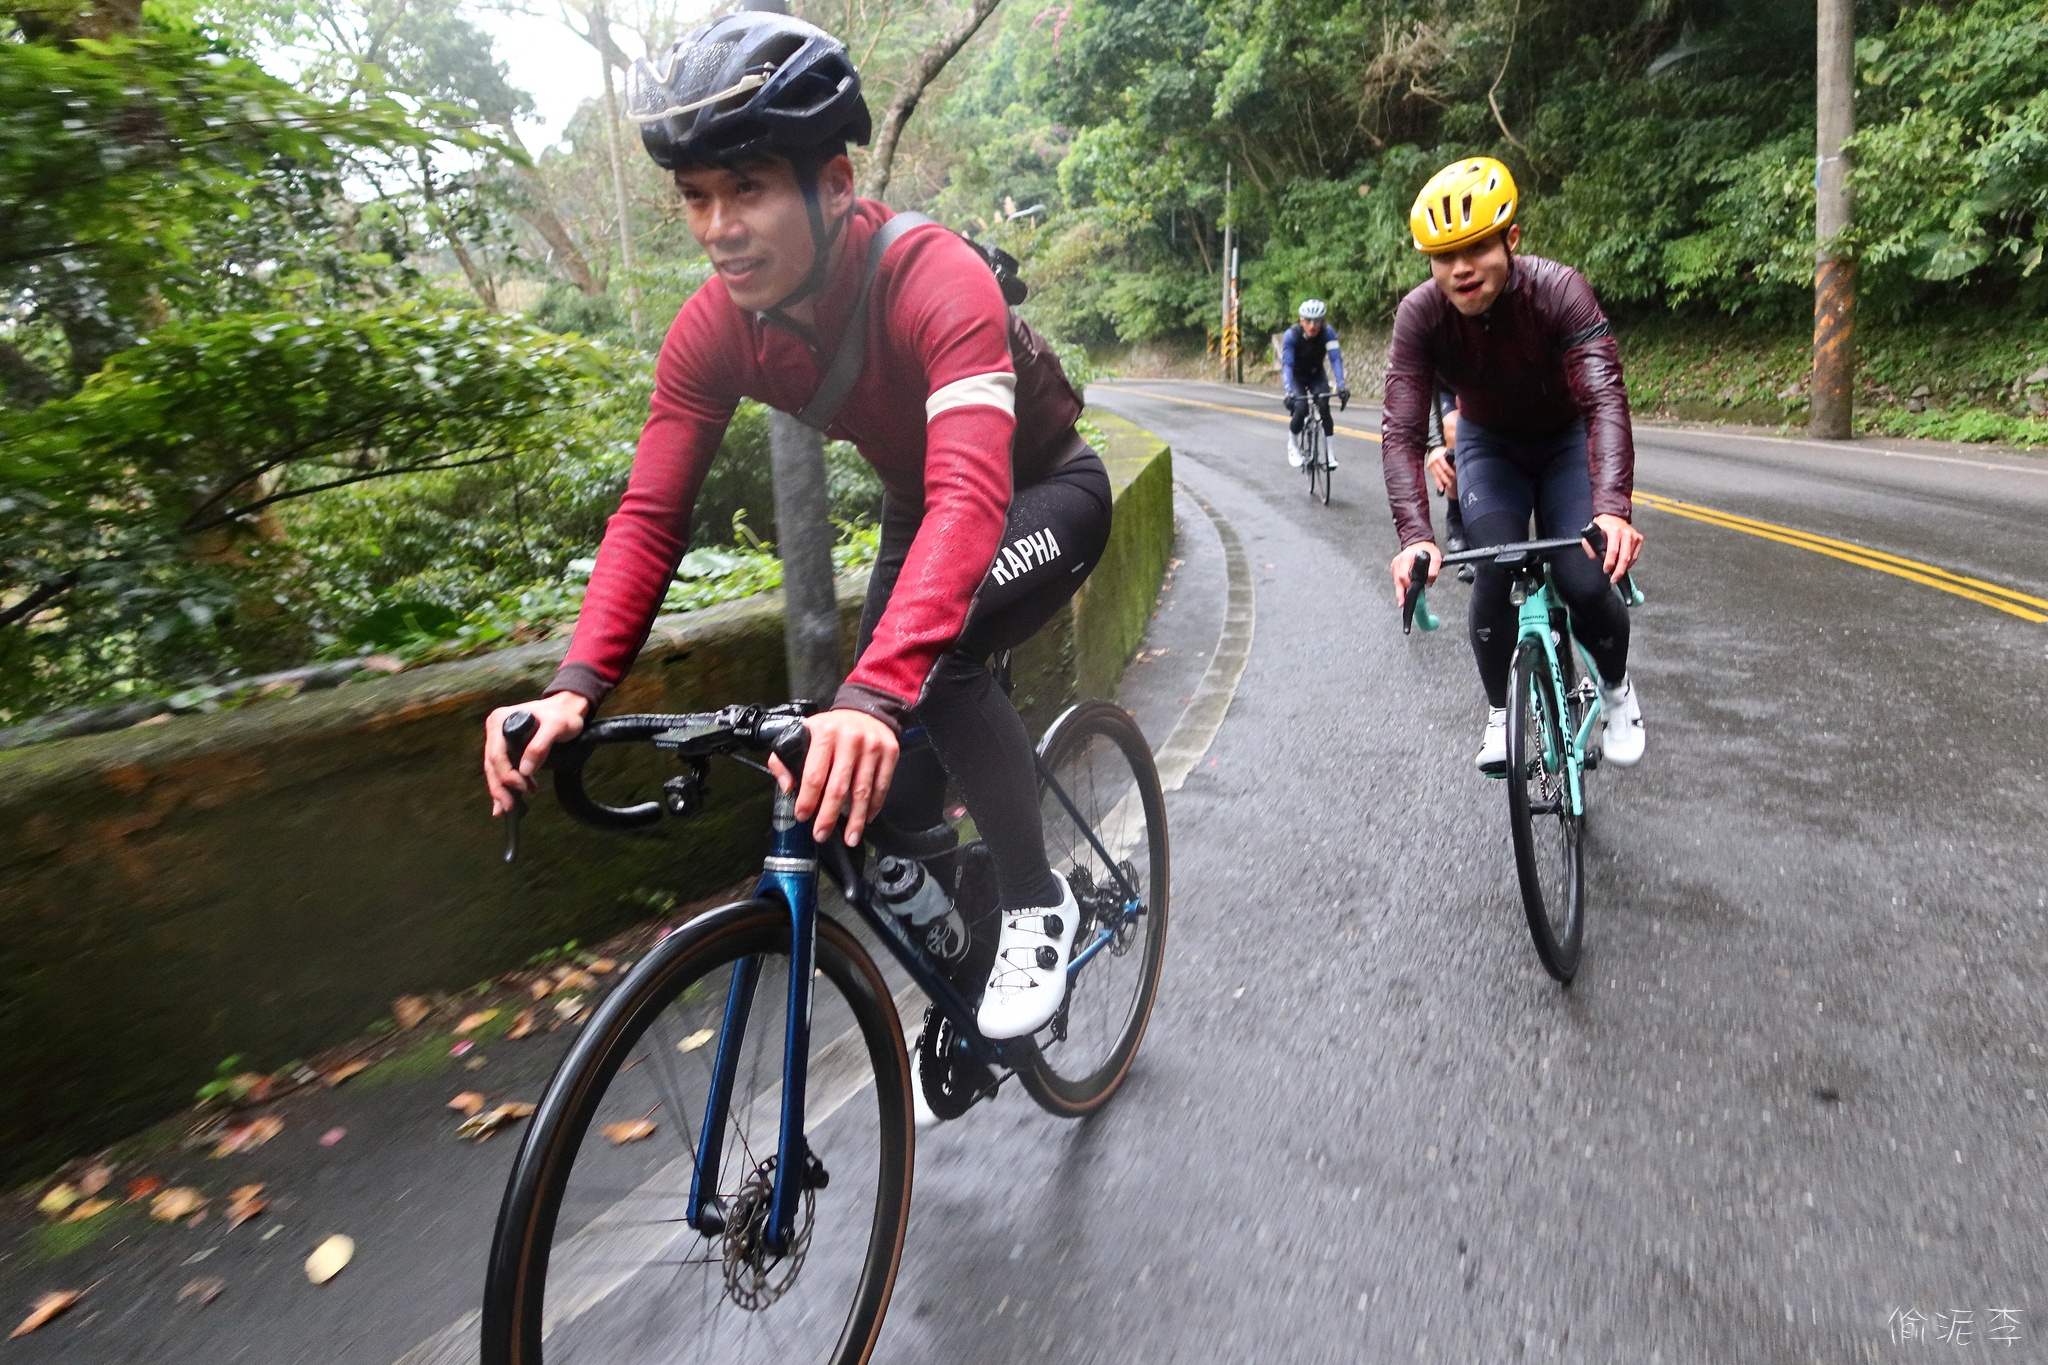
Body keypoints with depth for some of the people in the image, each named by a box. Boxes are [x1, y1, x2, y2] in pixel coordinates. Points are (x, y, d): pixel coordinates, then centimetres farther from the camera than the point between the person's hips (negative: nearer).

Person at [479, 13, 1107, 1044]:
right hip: (915, 507, 5)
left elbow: (971, 496, -50)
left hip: (1046, 492, -5)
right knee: (886, 782, -2)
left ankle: (1037, 901, -10)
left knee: (928, 660, -34)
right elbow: (651, 512, -20)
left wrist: (874, 691, -63)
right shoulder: (714, 327, -18)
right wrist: (576, 685, -35)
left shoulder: (935, 279, -36)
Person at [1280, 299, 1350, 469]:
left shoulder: (1328, 332, -26)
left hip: (1316, 375, 1)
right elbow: (1287, 365, -36)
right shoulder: (1291, 335, -30)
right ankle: (1293, 442, 6)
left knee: (1324, 406, -22)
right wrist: (1289, 392, -49)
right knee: (1301, 408, -23)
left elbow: (1335, 359, -32)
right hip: (1296, 376, -1)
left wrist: (1341, 386, -45)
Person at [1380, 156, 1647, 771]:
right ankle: (1500, 709, 6)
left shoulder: (1559, 290, -30)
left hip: (1565, 439, -1)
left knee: (1584, 583, -16)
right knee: (1494, 575, -20)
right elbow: (1401, 430, -32)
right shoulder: (1419, 315, -26)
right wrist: (1414, 535, -46)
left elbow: (1605, 399, -39)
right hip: (1489, 444, 1)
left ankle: (1615, 686, 17)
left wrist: (1612, 506, -56)